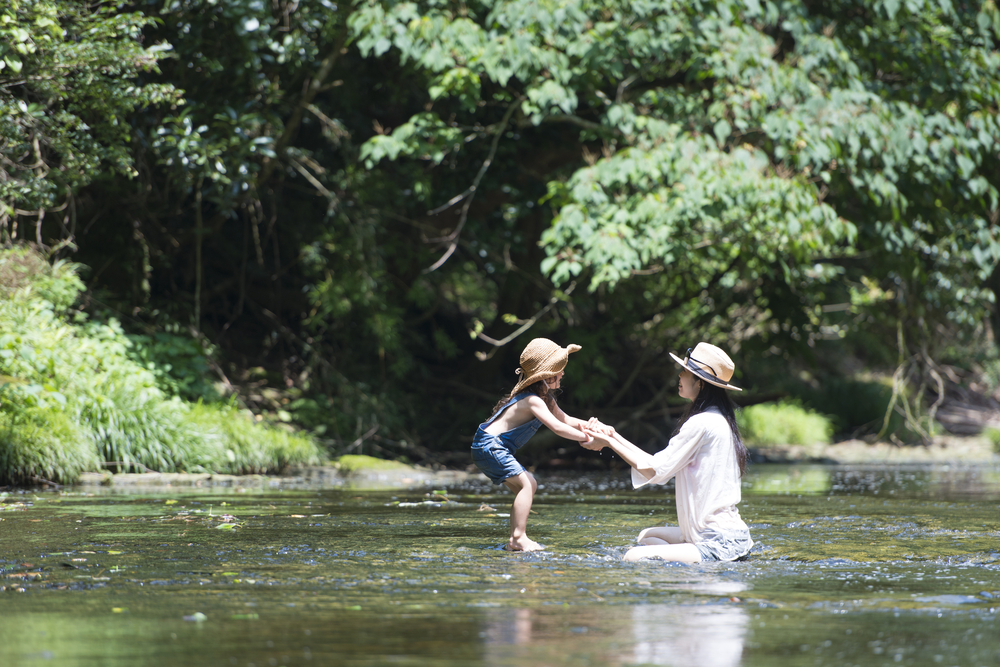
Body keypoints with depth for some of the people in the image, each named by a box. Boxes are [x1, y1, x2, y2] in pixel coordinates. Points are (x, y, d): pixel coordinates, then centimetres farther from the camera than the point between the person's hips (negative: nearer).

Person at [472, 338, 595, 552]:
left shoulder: (546, 398, 10)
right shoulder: (532, 401, -22)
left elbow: (565, 419, 15)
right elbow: (557, 428, -29)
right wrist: (587, 438, -24)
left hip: (493, 449, 11)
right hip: (489, 447, -11)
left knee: (529, 485, 14)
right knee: (525, 484, -19)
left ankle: (515, 540, 14)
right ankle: (518, 537, -23)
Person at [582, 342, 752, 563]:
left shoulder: (702, 423, -16)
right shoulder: (719, 420, 15)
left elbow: (655, 470, -11)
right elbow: (663, 464, 16)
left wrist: (610, 443, -1)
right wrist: (614, 437, 16)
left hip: (719, 544, -10)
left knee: (633, 558, -18)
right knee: (646, 536, 26)